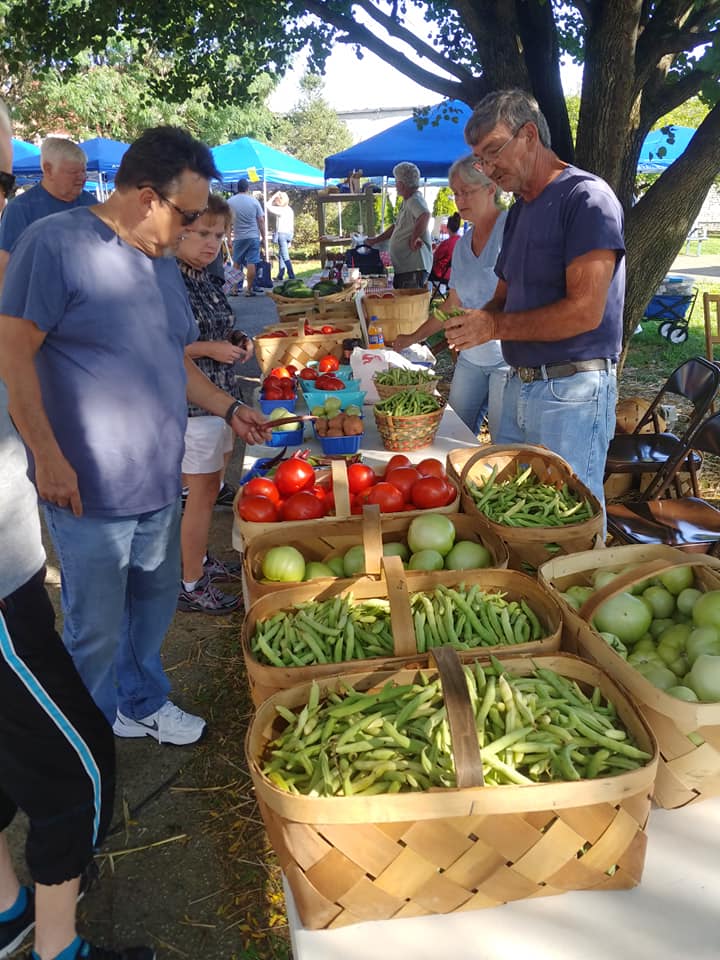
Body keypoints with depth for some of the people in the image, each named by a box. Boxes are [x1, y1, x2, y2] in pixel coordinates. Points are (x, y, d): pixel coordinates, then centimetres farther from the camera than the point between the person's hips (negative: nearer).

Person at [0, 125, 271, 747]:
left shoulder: (162, 264, 12)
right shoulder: (56, 243, -13)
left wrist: (227, 408, 16)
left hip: (160, 482, 8)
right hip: (89, 490, -7)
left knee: (156, 601, 21)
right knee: (97, 630, 7)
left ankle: (143, 702, 44)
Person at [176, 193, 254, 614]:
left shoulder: (208, 279, 9)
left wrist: (236, 342, 4)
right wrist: (209, 349, -22)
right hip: (191, 402, -8)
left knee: (211, 488, 19)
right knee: (202, 494, 0)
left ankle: (201, 560, 37)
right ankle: (191, 587, 14)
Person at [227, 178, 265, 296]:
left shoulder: (230, 202, 0)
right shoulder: (254, 201, -1)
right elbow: (261, 221, 0)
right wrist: (263, 238, 7)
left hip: (238, 238, 1)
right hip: (253, 237, -1)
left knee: (237, 264, 14)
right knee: (251, 263, -2)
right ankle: (249, 289, -2)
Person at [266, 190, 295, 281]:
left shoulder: (280, 210, -12)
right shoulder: (290, 210, 11)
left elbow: (268, 206, -15)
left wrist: (274, 196, -6)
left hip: (281, 234, -8)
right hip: (289, 233, 8)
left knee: (285, 256, -9)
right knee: (281, 255, 16)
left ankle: (291, 276, -13)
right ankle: (280, 275, 20)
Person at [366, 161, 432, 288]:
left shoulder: (415, 200, -13)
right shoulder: (407, 202, 20)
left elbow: (425, 215, -35)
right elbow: (396, 226, 31)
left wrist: (413, 240, -25)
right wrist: (376, 240, 31)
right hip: (403, 267, 11)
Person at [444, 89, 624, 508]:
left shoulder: (586, 198, -12)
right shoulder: (521, 209, 16)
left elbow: (585, 311, -20)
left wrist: (495, 326, -16)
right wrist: (471, 321, -1)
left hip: (572, 392, -8)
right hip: (521, 384, 8)